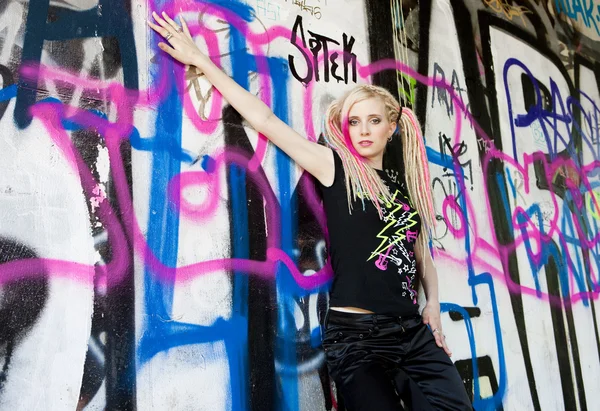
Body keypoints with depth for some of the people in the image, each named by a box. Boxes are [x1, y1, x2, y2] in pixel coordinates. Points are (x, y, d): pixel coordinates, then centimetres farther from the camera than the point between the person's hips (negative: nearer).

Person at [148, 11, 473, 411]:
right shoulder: (335, 168, 0)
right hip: (355, 336, -5)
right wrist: (200, 60, -3)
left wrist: (433, 305, 6)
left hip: (413, 333, 5)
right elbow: (265, 120, -4)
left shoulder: (406, 186, 13)